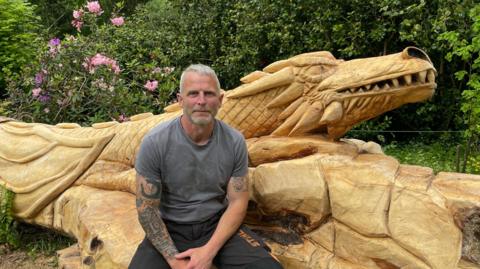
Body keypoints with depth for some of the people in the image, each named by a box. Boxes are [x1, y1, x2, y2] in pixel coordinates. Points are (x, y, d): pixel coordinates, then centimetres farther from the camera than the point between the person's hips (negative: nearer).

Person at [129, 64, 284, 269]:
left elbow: (237, 202, -5)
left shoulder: (234, 142, -9)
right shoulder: (155, 143, -15)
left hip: (217, 224, 2)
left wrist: (208, 251, -17)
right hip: (170, 229, -1)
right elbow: (147, 208, -10)